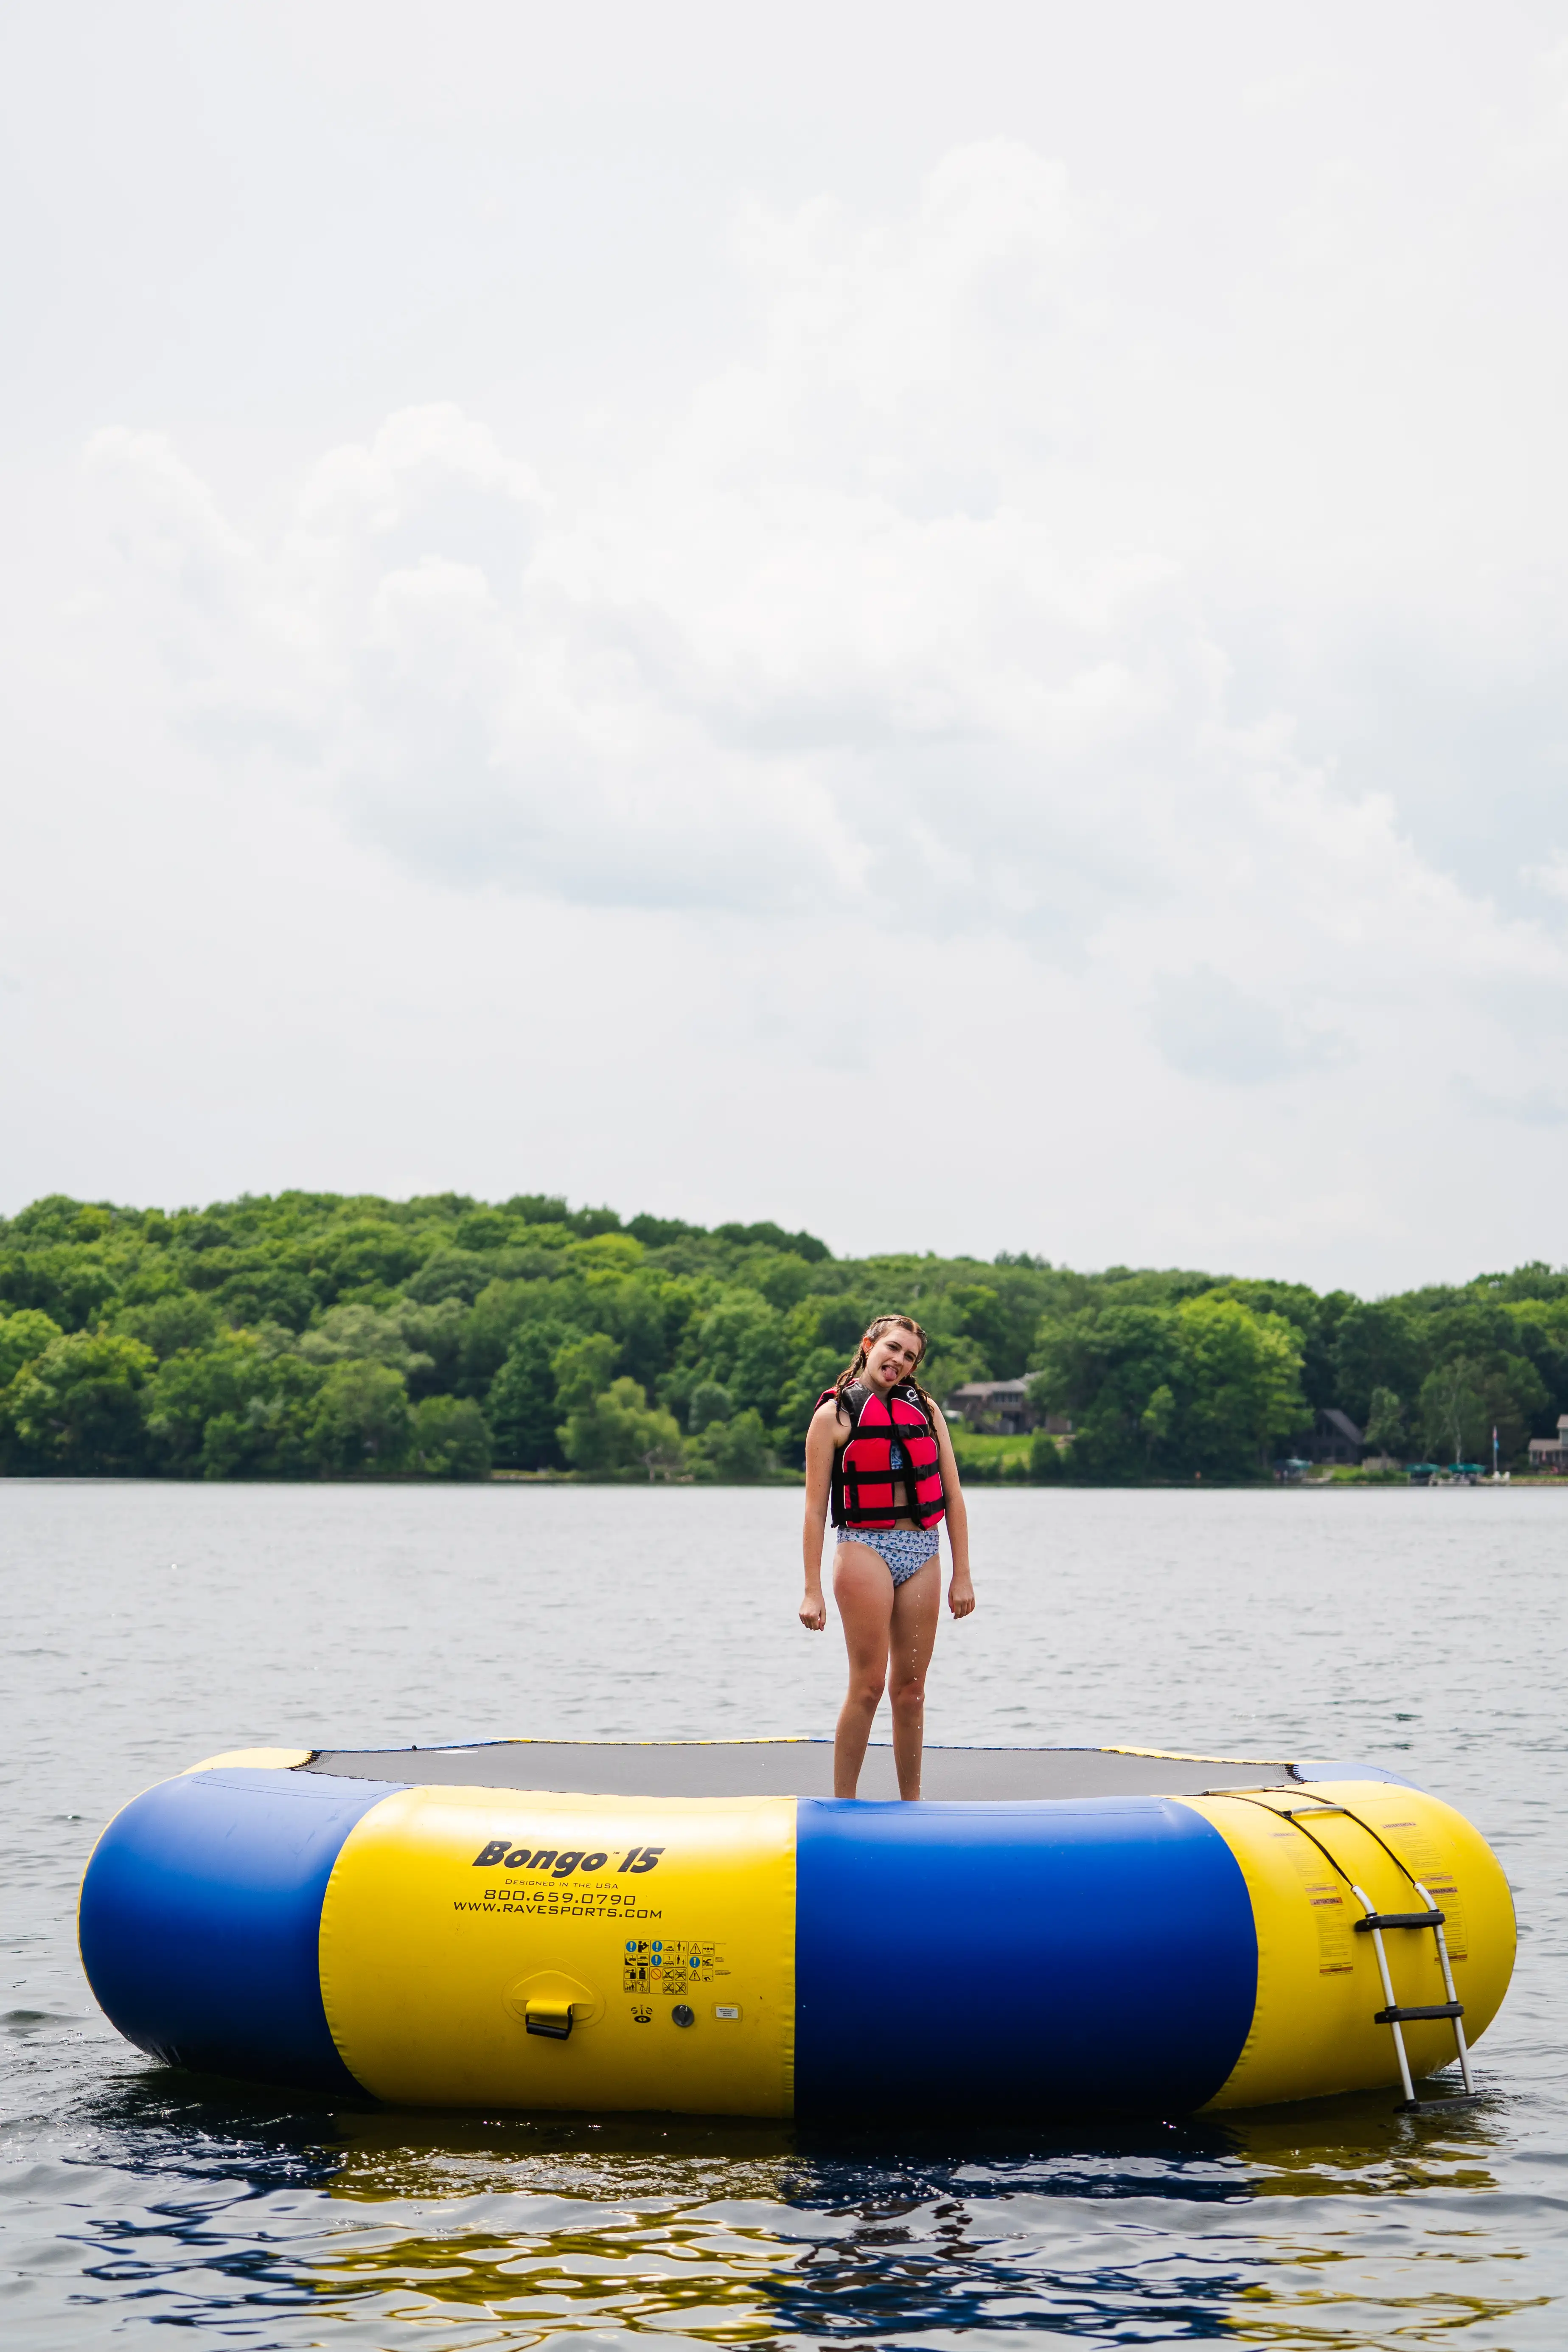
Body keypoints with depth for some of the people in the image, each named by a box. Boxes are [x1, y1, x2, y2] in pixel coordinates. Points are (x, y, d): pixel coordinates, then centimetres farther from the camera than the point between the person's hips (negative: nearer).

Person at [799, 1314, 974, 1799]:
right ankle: (843, 1805, -3)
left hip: (922, 1554, 4)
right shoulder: (835, 1414, 0)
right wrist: (812, 1591, -7)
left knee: (910, 1688, 6)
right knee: (869, 1684, -10)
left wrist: (962, 1575, 6)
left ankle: (911, 1805, 14)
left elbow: (953, 1497, 12)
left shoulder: (925, 1409, 13)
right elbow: (815, 1507, -2)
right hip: (865, 1546, -4)